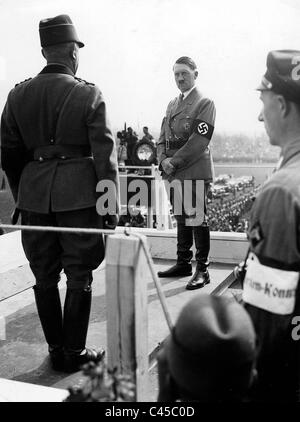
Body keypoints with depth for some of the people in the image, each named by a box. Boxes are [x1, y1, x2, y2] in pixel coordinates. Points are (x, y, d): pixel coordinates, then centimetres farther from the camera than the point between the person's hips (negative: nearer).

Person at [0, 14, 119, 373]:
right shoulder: (88, 95, -7)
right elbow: (104, 157, -8)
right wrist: (111, 207, -2)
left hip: (34, 195, 4)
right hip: (78, 194, -3)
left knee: (44, 276, 14)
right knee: (79, 276, 8)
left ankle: (55, 349, 25)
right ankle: (73, 353, 18)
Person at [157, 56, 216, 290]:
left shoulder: (205, 103, -4)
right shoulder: (172, 104, 19)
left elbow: (199, 141, -14)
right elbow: (163, 137, 16)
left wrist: (175, 162, -16)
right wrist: (164, 160, -3)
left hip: (196, 172, -7)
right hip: (174, 173, 7)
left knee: (197, 220, -5)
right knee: (182, 218, 14)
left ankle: (202, 270, 3)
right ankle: (183, 264, 24)